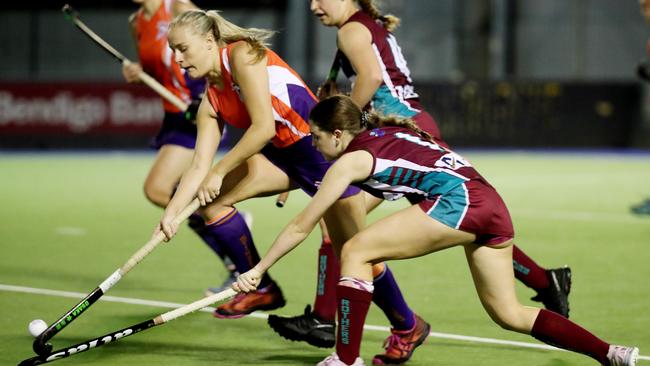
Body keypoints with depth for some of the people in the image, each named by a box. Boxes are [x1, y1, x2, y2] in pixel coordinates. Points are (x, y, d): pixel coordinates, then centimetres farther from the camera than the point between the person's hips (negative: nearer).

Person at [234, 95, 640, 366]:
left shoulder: (351, 160, 5)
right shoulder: (384, 133, 25)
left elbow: (301, 227, 11)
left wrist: (259, 270, 20)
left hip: (458, 200, -8)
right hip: (492, 203, 8)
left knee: (355, 252, -1)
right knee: (509, 314, 15)